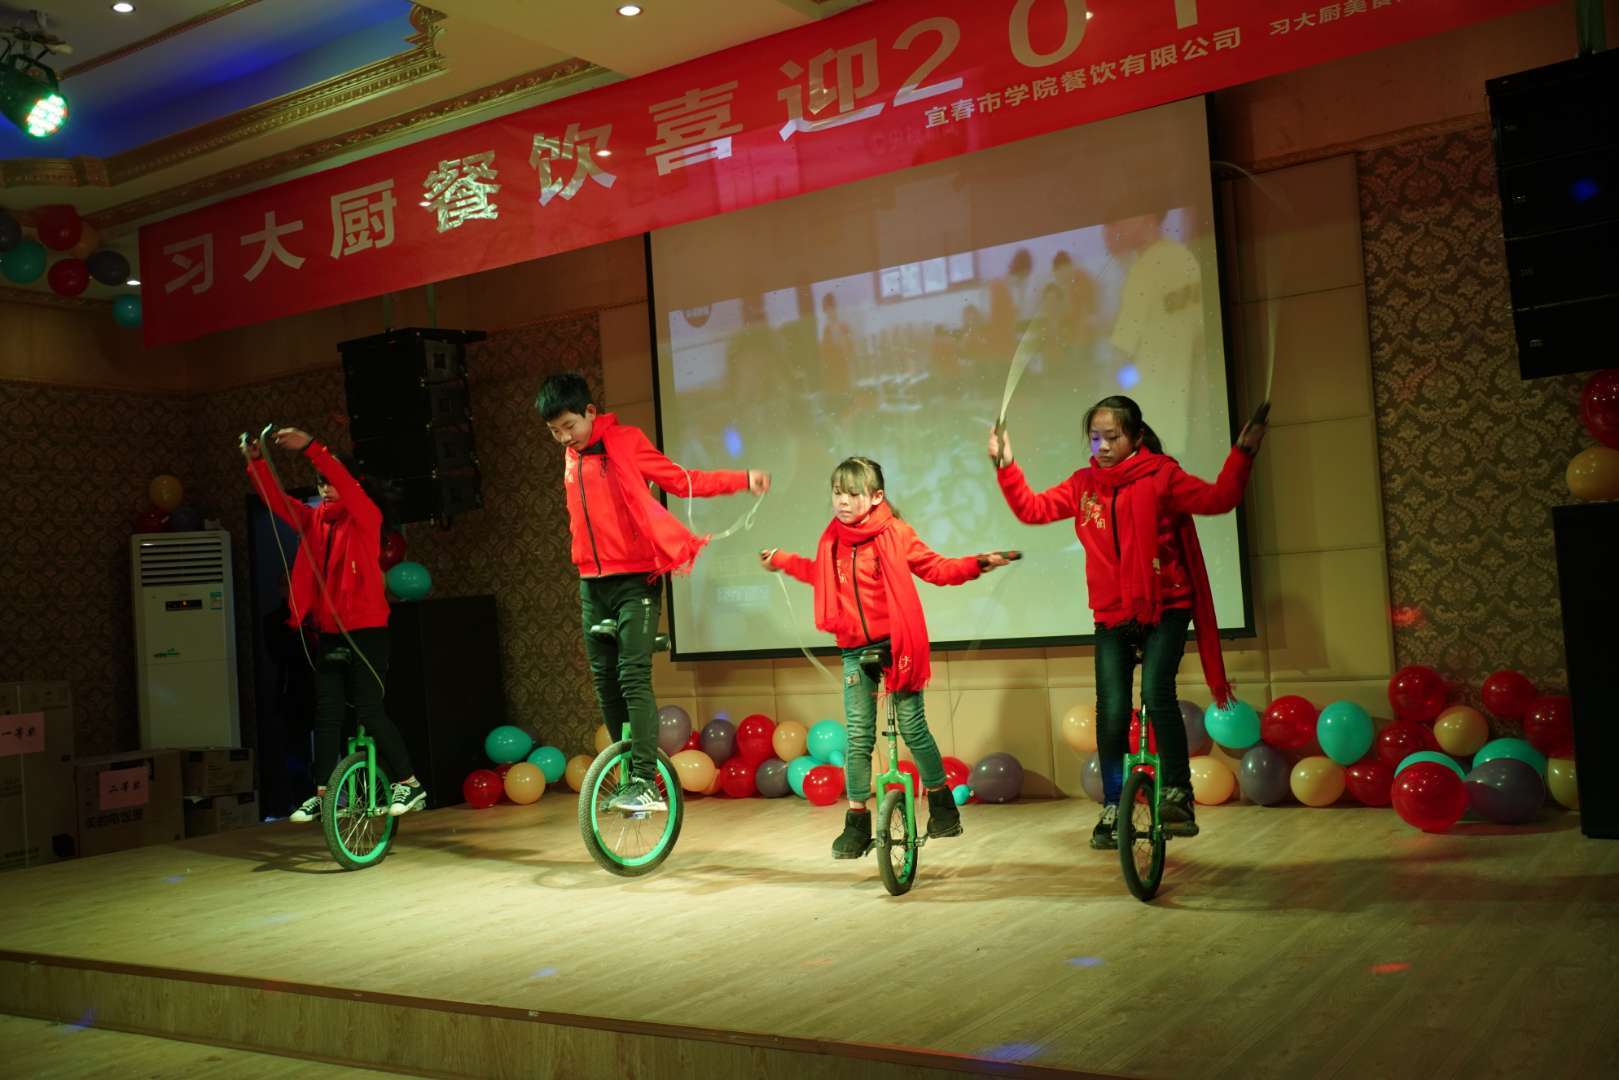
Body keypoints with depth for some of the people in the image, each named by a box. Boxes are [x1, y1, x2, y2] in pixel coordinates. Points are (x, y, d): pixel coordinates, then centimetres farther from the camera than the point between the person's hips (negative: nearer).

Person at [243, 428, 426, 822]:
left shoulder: (366, 516, -5)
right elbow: (277, 501, -1)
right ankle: (322, 793, 14)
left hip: (365, 630, -6)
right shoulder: (314, 520, 10)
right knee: (327, 715, 8)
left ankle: (409, 783, 5)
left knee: (369, 709, -7)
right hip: (328, 632, 6)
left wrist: (310, 447, -34)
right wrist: (256, 462, -18)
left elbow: (346, 484, -23)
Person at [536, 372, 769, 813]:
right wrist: (585, 562, 13)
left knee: (634, 678, -14)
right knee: (604, 679, 9)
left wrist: (744, 479, -17)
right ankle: (631, 772, 20)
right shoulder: (571, 457, 12)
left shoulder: (626, 442, -7)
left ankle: (646, 784, -15)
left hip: (635, 579, -7)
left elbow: (682, 481, -8)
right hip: (593, 583, 7)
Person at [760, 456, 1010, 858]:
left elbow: (935, 567, -3)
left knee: (913, 727, 4)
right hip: (855, 651, 3)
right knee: (858, 737, 3)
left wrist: (974, 565, -16)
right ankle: (857, 821, 11)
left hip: (895, 645, -3)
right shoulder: (832, 540, 5)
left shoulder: (895, 534, -8)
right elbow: (819, 573, 24)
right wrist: (782, 561, 30)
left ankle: (942, 803, 25)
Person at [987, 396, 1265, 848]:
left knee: (1156, 692, -21)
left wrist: (1242, 453, -25)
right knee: (1112, 711, -1)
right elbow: (1032, 509, 6)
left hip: (1165, 608, -3)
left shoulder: (1161, 475, -5)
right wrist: (1005, 467, -2)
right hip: (1111, 615, 3)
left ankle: (1178, 794, -7)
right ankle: (1112, 808, 13)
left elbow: (1217, 498, -14)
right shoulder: (1083, 485, 6)